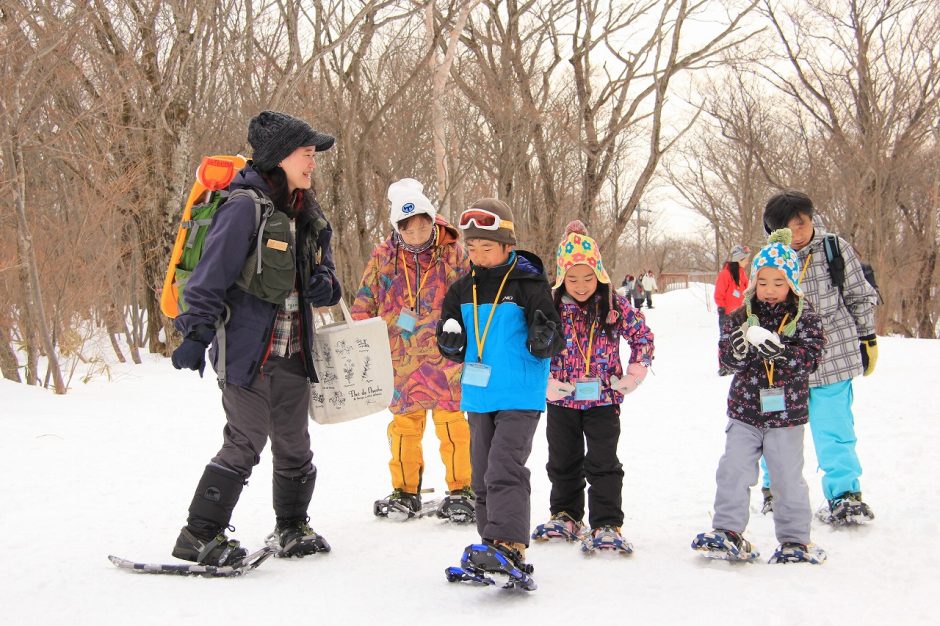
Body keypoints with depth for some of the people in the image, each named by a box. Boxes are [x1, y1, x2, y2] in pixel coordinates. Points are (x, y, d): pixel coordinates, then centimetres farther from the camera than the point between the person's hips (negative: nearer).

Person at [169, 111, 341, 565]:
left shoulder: (308, 215, 11)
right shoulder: (246, 207, -14)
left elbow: (323, 271, 22)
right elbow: (211, 275, -15)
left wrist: (324, 286, -1)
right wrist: (197, 333, -18)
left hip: (293, 354, 8)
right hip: (246, 351, -8)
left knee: (294, 448, 15)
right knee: (244, 445, -5)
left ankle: (291, 528, 31)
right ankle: (199, 537, 7)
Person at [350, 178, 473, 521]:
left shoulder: (454, 253, -4)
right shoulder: (382, 256, 1)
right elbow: (364, 304, 8)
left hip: (444, 356, -2)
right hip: (400, 360, 2)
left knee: (451, 423, -1)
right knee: (403, 424, 11)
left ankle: (460, 491, 11)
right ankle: (405, 492, 23)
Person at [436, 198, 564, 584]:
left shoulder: (529, 286, -9)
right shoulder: (462, 290, 7)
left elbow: (553, 343, -8)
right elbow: (454, 349, 13)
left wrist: (543, 339, -30)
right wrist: (451, 343, -10)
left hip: (520, 397, -6)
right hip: (478, 396, 7)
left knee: (505, 469, -18)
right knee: (483, 474, 11)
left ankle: (508, 545, -21)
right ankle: (495, 547, 20)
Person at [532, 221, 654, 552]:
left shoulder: (615, 306, -8)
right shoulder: (551, 308, -8)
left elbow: (643, 337, 3)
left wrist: (632, 378, -4)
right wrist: (545, 383, -10)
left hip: (604, 399, -2)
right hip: (562, 400, 2)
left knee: (603, 464, -1)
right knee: (562, 463, 15)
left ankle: (606, 525, 6)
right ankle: (566, 516, 32)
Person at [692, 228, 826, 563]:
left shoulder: (805, 318, -3)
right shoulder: (742, 316, 3)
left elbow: (811, 357, -12)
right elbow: (726, 354, -3)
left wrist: (778, 349, -28)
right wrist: (742, 344, -26)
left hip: (787, 413, -2)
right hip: (745, 411, 2)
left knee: (788, 479, 4)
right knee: (733, 471, -2)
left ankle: (795, 540, 17)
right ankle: (729, 533, 7)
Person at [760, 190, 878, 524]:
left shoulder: (836, 249, -8)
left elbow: (859, 297, 4)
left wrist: (868, 338, 10)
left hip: (832, 357, -1)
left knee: (833, 429, -2)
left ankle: (845, 495, 11)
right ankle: (775, 490, 32)